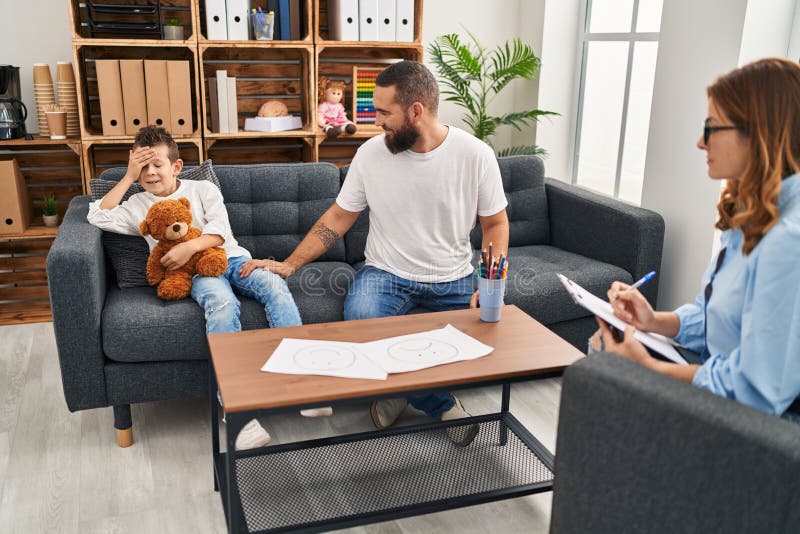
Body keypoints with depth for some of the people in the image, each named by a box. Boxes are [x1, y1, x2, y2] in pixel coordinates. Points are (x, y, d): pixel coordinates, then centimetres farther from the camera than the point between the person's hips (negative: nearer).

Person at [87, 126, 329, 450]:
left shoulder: (203, 189, 18)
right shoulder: (139, 205, 23)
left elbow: (220, 229, 3)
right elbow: (98, 217, 8)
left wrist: (189, 247, -15)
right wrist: (129, 177, 10)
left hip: (230, 257, 2)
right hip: (197, 271, -2)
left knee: (274, 285, -31)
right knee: (222, 303, -38)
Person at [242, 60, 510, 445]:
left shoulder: (476, 155, -9)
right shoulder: (371, 153, -5)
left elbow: (495, 223, 2)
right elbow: (338, 218, 4)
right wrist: (290, 265, -2)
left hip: (453, 280, 1)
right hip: (387, 272, 0)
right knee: (359, 316, -32)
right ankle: (441, 403, -11)